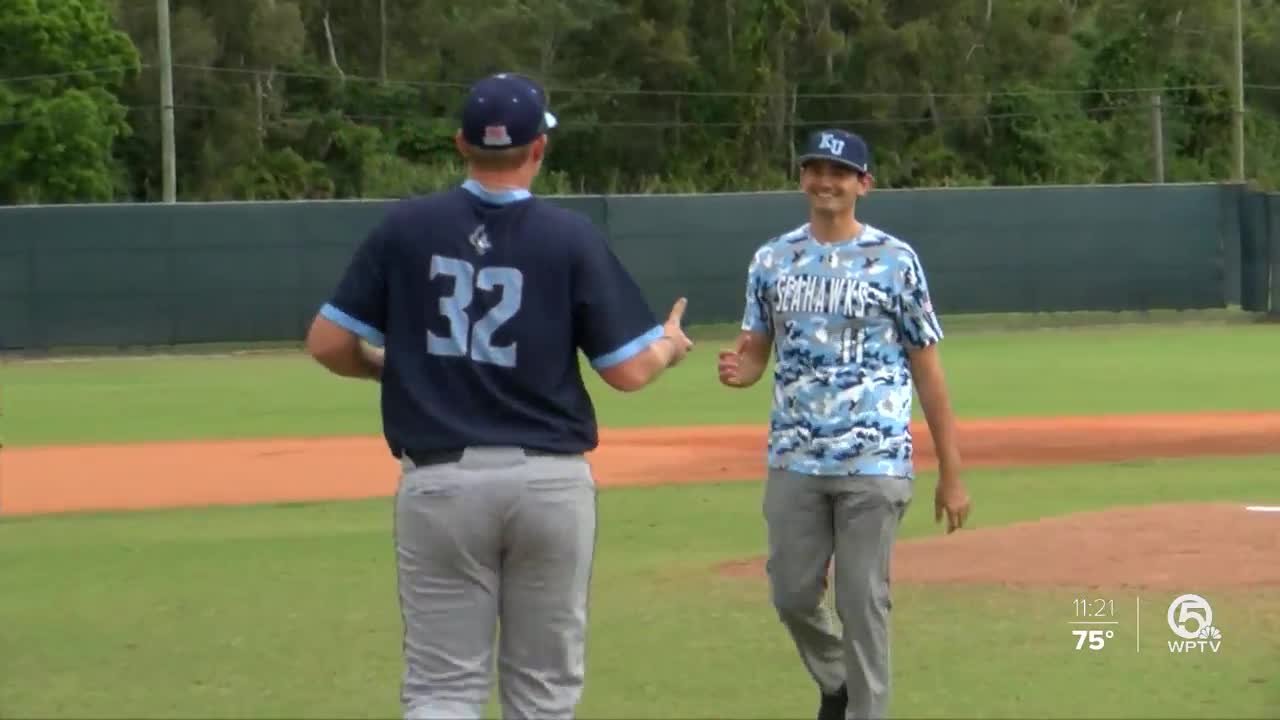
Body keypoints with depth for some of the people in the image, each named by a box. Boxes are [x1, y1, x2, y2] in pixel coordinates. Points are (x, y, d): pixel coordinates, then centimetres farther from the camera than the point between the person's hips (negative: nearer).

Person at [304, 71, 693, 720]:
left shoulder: (405, 226, -2)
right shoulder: (571, 238, -4)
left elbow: (327, 343, 0)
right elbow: (629, 371, -3)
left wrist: (388, 366, 20)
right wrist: (671, 346, 19)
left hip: (441, 479, 0)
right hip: (550, 481, 0)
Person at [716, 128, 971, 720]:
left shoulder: (894, 260, -3)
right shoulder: (772, 260, 7)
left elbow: (927, 370, -1)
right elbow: (755, 355, 12)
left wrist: (951, 474, -3)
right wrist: (737, 371, -15)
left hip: (874, 463, -3)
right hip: (794, 460, 4)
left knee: (862, 602, -2)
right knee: (792, 595, 8)